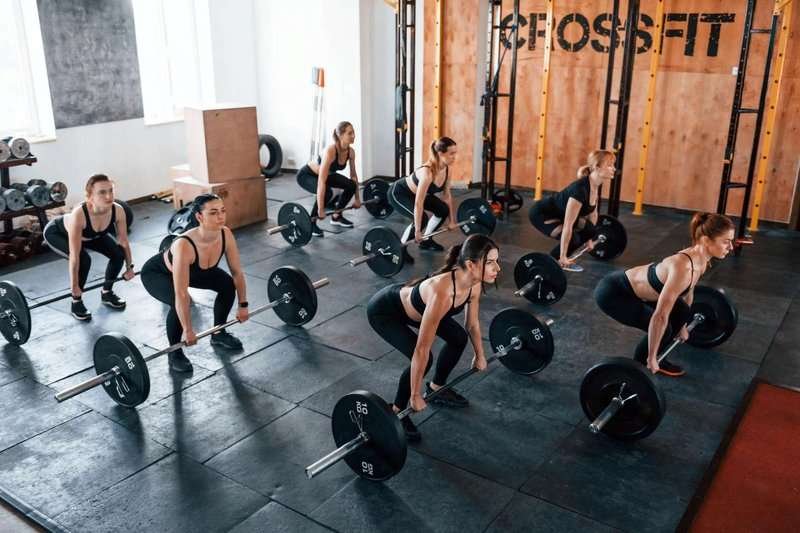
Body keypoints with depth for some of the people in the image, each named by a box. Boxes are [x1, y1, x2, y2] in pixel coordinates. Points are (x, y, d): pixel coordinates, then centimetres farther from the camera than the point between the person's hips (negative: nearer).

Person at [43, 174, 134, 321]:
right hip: (57, 233, -5)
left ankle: (106, 293, 13)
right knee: (84, 259, -28)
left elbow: (124, 241, -13)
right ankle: (76, 302, -5)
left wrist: (129, 267, -4)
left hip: (89, 234, 5)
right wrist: (74, 286, -31)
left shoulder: (118, 210, -30)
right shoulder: (79, 215, -44)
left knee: (118, 254, -12)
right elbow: (74, 256, -37)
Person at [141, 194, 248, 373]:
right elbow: (181, 294, -40)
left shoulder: (226, 235, -26)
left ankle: (219, 333, 15)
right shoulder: (184, 245, -43)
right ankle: (175, 353, -6)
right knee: (178, 304, -32)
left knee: (228, 285, -8)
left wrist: (243, 305, -8)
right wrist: (188, 330, -35)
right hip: (156, 273, -6)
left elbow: (237, 273, -12)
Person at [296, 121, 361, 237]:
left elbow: (353, 175, 0)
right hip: (306, 175, -7)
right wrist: (321, 209, -40)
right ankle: (311, 224, -14)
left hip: (326, 174, 8)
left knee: (351, 185, -7)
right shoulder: (330, 151, -37)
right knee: (327, 192, -33)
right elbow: (321, 182, -40)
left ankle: (336, 216, 11)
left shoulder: (350, 151, -15)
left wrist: (357, 198, 3)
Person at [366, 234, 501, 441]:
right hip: (383, 310, -8)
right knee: (424, 360, -21)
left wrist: (480, 355, 17)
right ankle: (396, 412, 2)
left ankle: (436, 388, 29)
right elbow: (421, 350, -34)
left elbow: (472, 324, 4)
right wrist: (415, 395, -25)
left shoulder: (475, 285, -17)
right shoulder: (442, 294, -41)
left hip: (409, 304, 8)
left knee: (459, 338, 7)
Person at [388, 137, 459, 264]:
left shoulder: (446, 169, -13)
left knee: (443, 209, 2)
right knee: (421, 218, -27)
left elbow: (447, 195, 0)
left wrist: (452, 220, 4)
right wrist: (417, 231, -33)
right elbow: (418, 204, -36)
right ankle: (400, 249, -8)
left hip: (414, 192, 9)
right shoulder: (427, 172, -37)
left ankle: (425, 241, 20)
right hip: (398, 193, -9)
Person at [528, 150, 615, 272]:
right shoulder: (580, 189, -33)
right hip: (540, 214, -9)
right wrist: (563, 257, -29)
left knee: (591, 231, 0)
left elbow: (592, 212, 11)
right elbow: (567, 226, -32)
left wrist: (590, 238, 19)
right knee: (572, 239, -25)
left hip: (559, 214, 9)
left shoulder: (595, 186, -7)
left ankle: (562, 261, 12)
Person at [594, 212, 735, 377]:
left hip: (634, 286, 9)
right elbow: (660, 317, -31)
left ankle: (654, 359, 19)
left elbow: (687, 293, 15)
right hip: (612, 292, -9)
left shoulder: (700, 260, -6)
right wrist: (651, 358, -21)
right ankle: (640, 364, 8)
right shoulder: (683, 268, -33)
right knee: (662, 328, -17)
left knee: (683, 313, 5)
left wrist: (682, 326, 27)